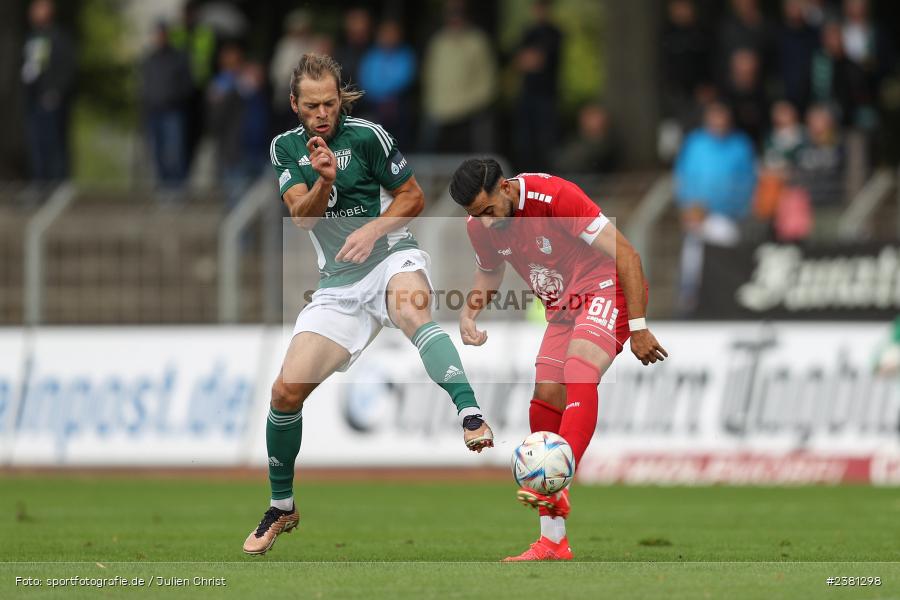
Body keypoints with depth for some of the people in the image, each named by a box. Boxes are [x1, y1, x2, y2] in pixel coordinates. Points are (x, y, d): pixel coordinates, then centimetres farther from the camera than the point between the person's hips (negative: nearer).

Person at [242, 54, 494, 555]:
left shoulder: (366, 136, -6)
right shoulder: (286, 148, 7)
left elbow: (414, 197, 0)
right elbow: (303, 217, -5)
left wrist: (373, 230, -16)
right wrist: (323, 180, -24)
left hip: (391, 255, -4)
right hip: (339, 283, 4)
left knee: (411, 310, -41)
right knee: (287, 390, -6)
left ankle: (472, 418, -59)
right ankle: (282, 508, 15)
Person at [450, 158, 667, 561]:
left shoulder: (556, 196, -26)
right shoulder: (479, 226, -5)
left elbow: (626, 255, -22)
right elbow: (489, 272, 17)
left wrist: (638, 328, -23)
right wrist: (470, 309, -5)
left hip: (606, 289, -7)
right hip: (562, 307, 7)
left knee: (579, 374, -30)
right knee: (545, 400, -1)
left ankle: (556, 489, -43)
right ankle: (552, 542, 3)